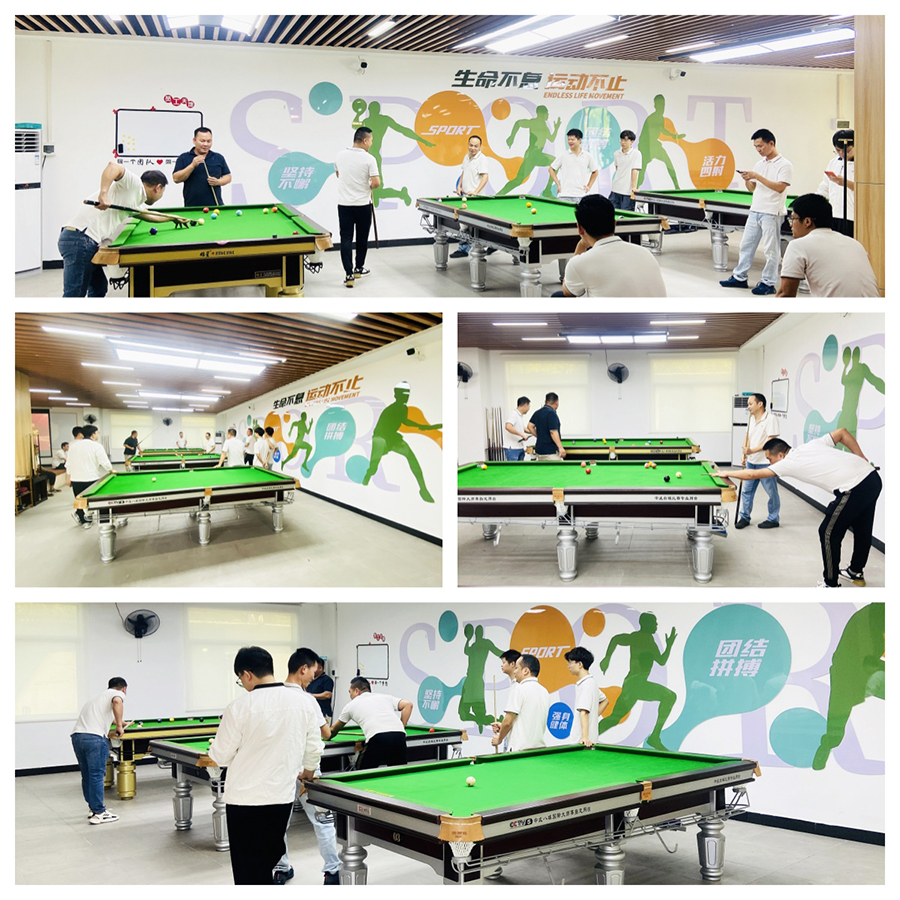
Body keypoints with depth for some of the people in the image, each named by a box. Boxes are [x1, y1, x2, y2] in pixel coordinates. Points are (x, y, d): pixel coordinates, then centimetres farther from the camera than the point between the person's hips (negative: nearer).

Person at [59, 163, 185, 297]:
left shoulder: (137, 200, 27)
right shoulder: (135, 184, 0)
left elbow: (148, 215, 48)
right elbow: (113, 166, -17)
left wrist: (173, 218, 61)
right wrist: (104, 193, -28)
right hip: (80, 238, -10)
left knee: (99, 287, 19)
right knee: (75, 294, -10)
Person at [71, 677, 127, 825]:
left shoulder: (98, 696, 34)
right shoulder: (118, 694, 9)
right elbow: (117, 702, -18)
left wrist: (119, 722, 71)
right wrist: (119, 725, -10)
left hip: (76, 735, 8)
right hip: (94, 737, -8)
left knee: (87, 776, 17)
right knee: (97, 775, -3)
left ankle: (94, 808, 28)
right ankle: (98, 813, -1)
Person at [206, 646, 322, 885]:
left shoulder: (240, 706, -15)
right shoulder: (301, 703, 0)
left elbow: (220, 757, -7)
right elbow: (314, 749, 9)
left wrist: (215, 748, 15)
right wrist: (307, 773, 28)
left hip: (245, 799, -4)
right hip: (283, 796, 5)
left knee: (249, 868, 6)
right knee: (270, 857, 19)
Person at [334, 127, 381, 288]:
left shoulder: (340, 156, 2)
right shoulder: (369, 159, -12)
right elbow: (376, 183, -16)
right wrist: (370, 187, 5)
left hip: (344, 204, 2)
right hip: (363, 205, -2)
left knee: (346, 239, 0)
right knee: (362, 238, 16)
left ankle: (349, 275, -8)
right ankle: (359, 269, 29)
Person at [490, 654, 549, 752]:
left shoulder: (520, 689, -10)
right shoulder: (545, 692, 13)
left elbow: (508, 722, -11)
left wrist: (499, 739, 7)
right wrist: (503, 726, 22)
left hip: (521, 750, -7)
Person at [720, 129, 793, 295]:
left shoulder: (784, 165, -7)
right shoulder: (760, 164, 14)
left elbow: (780, 188, -19)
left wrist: (758, 177, -21)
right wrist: (747, 180, -5)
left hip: (772, 213, -7)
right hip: (755, 211, 7)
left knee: (771, 249, -2)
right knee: (746, 244, 11)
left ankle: (768, 283, 4)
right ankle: (740, 277, 20)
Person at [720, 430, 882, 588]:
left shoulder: (788, 463, 2)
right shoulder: (811, 445, 20)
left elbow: (752, 474, 6)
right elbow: (842, 432, 20)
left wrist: (727, 473, 21)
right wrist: (862, 459, 19)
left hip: (854, 489, -9)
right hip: (873, 478, 9)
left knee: (828, 533, 8)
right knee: (862, 529, 25)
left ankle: (831, 584, 18)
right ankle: (856, 573, 44)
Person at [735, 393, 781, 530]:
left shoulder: (771, 419, -14)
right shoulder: (751, 419, 10)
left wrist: (752, 451, -22)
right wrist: (744, 454, 3)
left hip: (765, 462, -7)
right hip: (751, 461, 7)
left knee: (772, 492, 4)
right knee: (746, 490, 10)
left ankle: (773, 519, 15)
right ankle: (744, 517, 20)